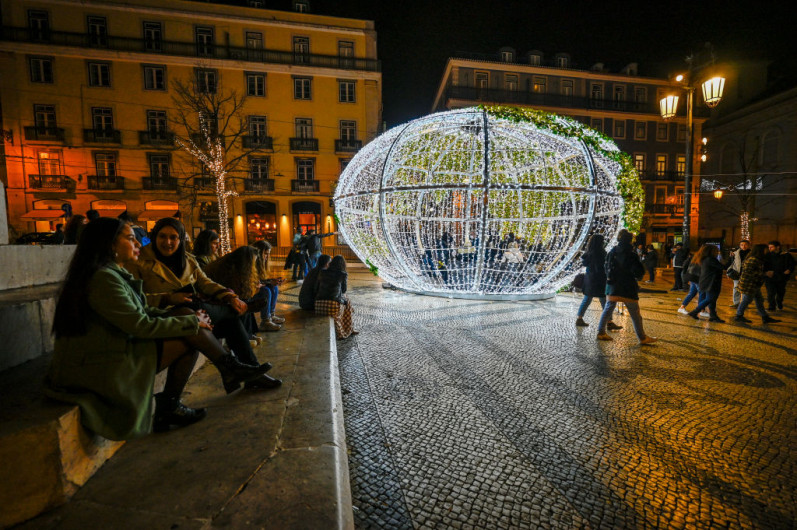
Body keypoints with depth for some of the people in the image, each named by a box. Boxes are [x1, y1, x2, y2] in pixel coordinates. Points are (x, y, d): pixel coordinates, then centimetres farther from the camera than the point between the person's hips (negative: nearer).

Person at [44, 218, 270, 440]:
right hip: (96, 370, -9)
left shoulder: (114, 274, 11)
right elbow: (142, 325, -23)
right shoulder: (103, 278, -21)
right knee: (187, 339, -16)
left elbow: (141, 311, 13)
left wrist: (190, 317, -1)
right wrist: (192, 323, -12)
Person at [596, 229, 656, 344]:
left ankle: (601, 332, 14)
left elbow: (606, 268, 10)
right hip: (627, 288, -5)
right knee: (635, 314, 6)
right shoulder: (631, 255, -14)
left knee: (608, 309, 12)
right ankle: (642, 337, 17)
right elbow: (639, 272, -13)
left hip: (612, 287, 5)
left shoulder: (612, 252, 2)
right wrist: (638, 276, 7)